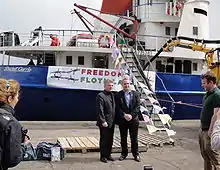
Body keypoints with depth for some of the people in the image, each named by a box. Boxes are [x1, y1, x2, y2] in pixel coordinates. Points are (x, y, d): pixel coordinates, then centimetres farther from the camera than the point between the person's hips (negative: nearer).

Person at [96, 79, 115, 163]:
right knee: (104, 139, 2)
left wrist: (114, 120, 11)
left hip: (111, 122, 7)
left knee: (110, 140, 13)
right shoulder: (100, 96, -10)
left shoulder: (112, 95, 13)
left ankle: (108, 154, 25)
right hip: (104, 123, -7)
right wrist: (103, 121, -18)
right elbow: (100, 110, -14)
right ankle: (103, 156, 14)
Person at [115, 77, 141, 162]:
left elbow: (137, 106, -2)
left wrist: (131, 115, -13)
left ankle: (136, 154, 20)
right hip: (122, 120, 0)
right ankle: (124, 153, 23)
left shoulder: (135, 94, 4)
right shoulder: (118, 95, 0)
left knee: (134, 138, 8)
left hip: (133, 119, 0)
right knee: (123, 138, 10)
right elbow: (118, 108, -5)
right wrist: (124, 115, -16)